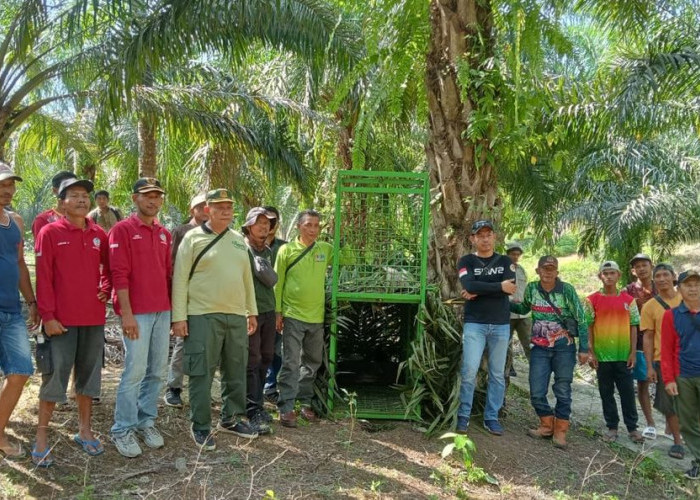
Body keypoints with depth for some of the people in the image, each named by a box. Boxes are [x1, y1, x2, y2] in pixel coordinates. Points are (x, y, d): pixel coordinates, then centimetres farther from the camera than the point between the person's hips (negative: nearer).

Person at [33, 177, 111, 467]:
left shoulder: (99, 234, 8)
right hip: (61, 320, -4)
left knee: (89, 376, 11)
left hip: (94, 319, 4)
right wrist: (48, 316, -12)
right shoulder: (50, 232, -4)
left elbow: (108, 267, 20)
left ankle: (85, 431, 23)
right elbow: (43, 277, -8)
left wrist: (105, 291, 2)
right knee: (54, 378, -1)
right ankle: (41, 439, 10)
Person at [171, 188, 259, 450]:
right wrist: (179, 316, -12)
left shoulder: (239, 239, 13)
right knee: (202, 373, 0)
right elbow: (180, 279, -6)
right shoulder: (193, 238, -3)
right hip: (203, 316, -5)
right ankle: (200, 426, 13)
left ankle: (231, 418, 30)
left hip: (237, 316, 6)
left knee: (236, 371, 14)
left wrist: (252, 311, 15)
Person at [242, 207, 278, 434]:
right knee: (252, 362, -5)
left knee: (265, 360, 12)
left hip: (269, 312, 7)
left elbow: (272, 279, 2)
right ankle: (254, 412, -2)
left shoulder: (268, 251, 13)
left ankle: (257, 404, 23)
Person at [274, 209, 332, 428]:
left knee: (312, 362, 14)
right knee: (291, 364, -3)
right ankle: (286, 408, 3)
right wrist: (278, 312, -5)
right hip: (293, 315, -4)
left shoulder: (327, 249, 4)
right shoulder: (287, 250, -4)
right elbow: (278, 283, -2)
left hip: (317, 317, 4)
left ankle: (305, 403, 28)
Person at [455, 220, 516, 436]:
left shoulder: (505, 261, 10)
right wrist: (499, 286, -13)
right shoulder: (466, 261, 4)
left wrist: (478, 292, -13)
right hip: (474, 323, -2)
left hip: (501, 325, 2)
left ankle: (492, 417, 15)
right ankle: (463, 416, 4)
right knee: (469, 371, -8)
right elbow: (469, 286, -16)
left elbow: (510, 288, -9)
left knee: (497, 374, 6)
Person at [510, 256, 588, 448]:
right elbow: (524, 308, 20)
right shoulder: (531, 288, 0)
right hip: (540, 348, 3)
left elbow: (581, 319, -5)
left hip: (564, 347, -3)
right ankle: (547, 425, 24)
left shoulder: (567, 290, -9)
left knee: (563, 391, 5)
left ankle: (560, 431, 19)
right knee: (537, 392, 2)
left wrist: (584, 348, -7)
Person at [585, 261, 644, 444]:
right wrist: (590, 352, -4)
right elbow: (588, 327, 1)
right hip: (602, 355, 0)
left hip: (623, 355, 1)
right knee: (606, 393, 8)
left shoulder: (628, 300, 4)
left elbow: (633, 326, 6)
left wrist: (633, 352, 1)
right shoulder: (592, 300, 0)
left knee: (628, 392, 6)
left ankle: (632, 428, 19)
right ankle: (611, 427, 19)